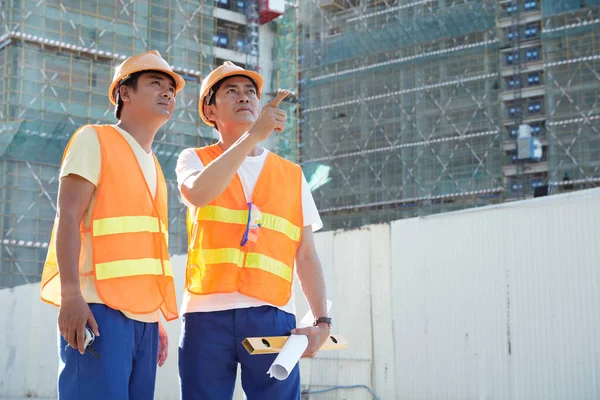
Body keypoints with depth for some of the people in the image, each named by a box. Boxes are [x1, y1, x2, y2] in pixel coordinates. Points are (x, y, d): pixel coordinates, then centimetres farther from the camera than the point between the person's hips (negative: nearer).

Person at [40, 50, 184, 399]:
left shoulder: (154, 166, 22)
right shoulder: (94, 140, 2)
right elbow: (68, 218, -9)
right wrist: (71, 294, -20)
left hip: (143, 315, 7)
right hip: (99, 307, -7)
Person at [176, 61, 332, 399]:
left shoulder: (292, 175, 16)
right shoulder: (195, 159, 11)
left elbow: (306, 256, 13)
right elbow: (198, 193, -14)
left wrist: (322, 320, 0)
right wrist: (255, 133, -16)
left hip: (273, 316, 1)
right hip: (208, 315, -1)